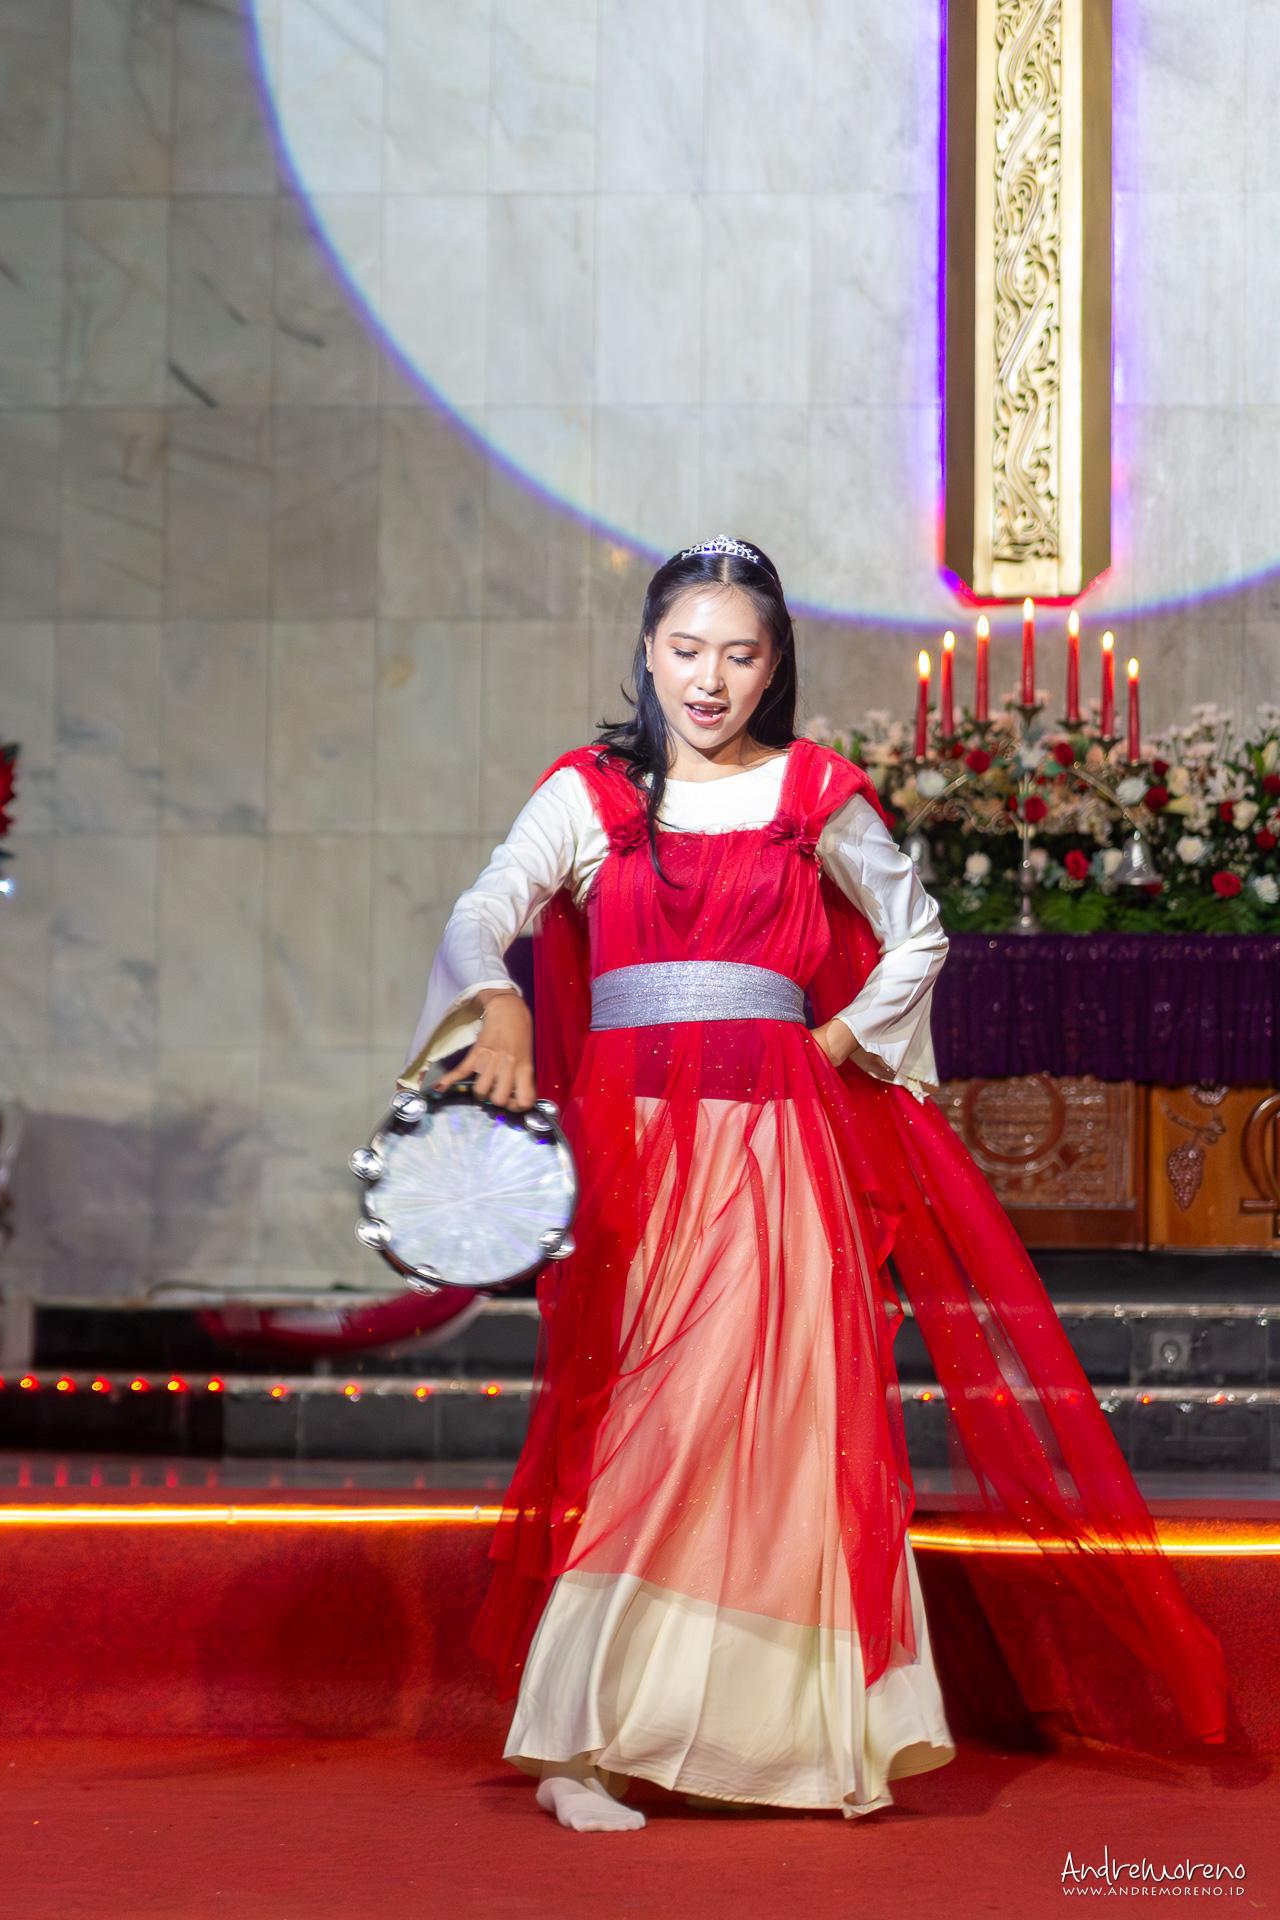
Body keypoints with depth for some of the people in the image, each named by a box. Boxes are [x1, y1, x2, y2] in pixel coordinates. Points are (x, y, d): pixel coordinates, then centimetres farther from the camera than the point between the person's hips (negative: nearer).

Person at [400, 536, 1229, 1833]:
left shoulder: (817, 797, 10)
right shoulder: (589, 794, 8)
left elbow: (916, 937, 19)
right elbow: (485, 912, -6)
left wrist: (836, 1040, 5)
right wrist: (498, 1006, -26)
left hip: (774, 1142, 1)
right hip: (629, 1134, 0)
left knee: (771, 1412, -5)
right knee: (639, 1424, -6)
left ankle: (804, 1733, 3)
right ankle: (579, 1743, -2)